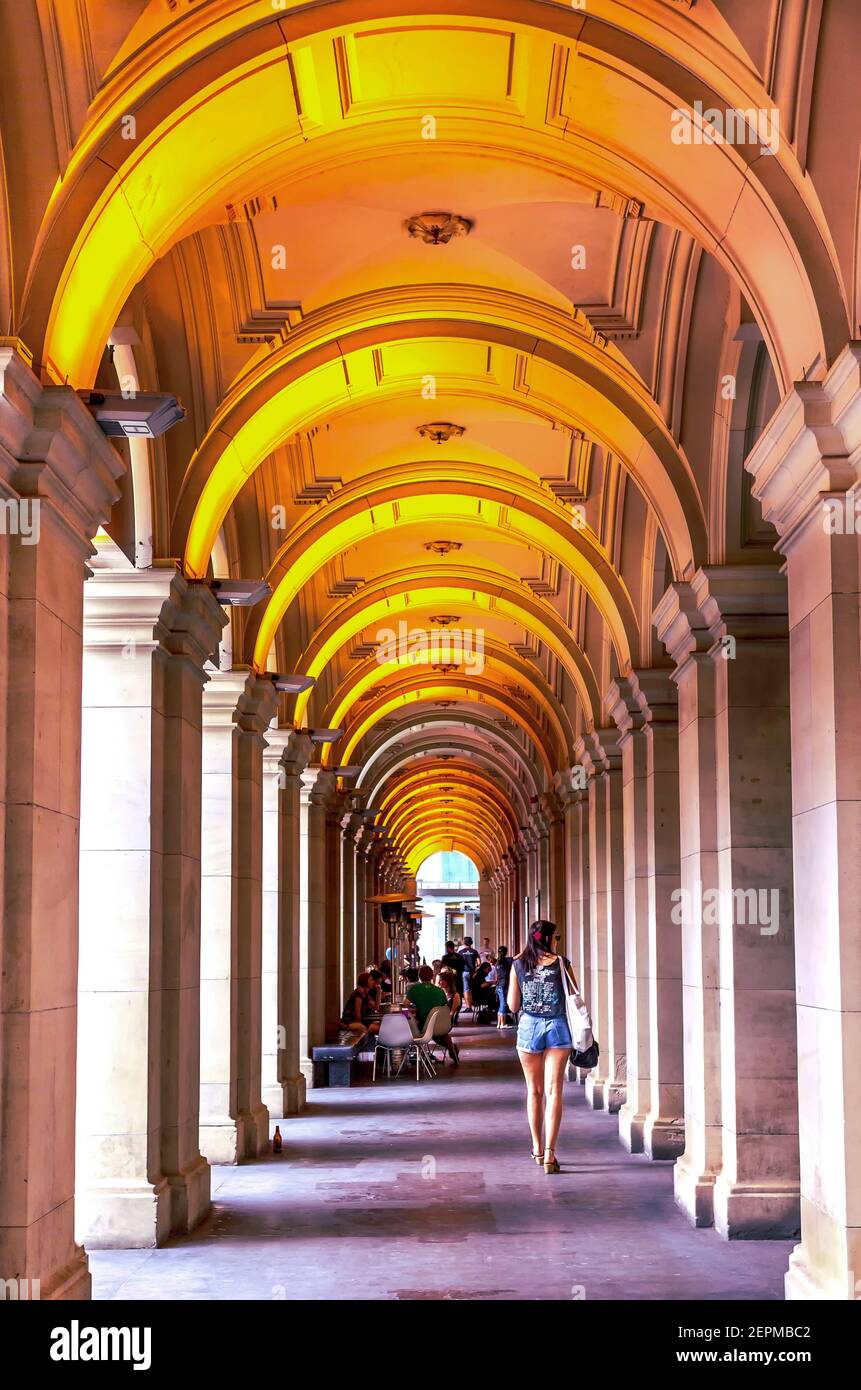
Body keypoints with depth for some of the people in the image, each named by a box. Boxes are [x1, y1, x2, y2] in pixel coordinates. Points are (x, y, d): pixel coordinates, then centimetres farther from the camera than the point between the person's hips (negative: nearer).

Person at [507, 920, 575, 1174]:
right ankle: (549, 1153, -13)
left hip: (529, 1027, 2)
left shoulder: (518, 965, 2)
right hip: (557, 1028, -2)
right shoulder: (560, 963, -4)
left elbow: (513, 1005, 7)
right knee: (553, 1091, -4)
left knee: (534, 1091, 17)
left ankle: (537, 1148, 24)